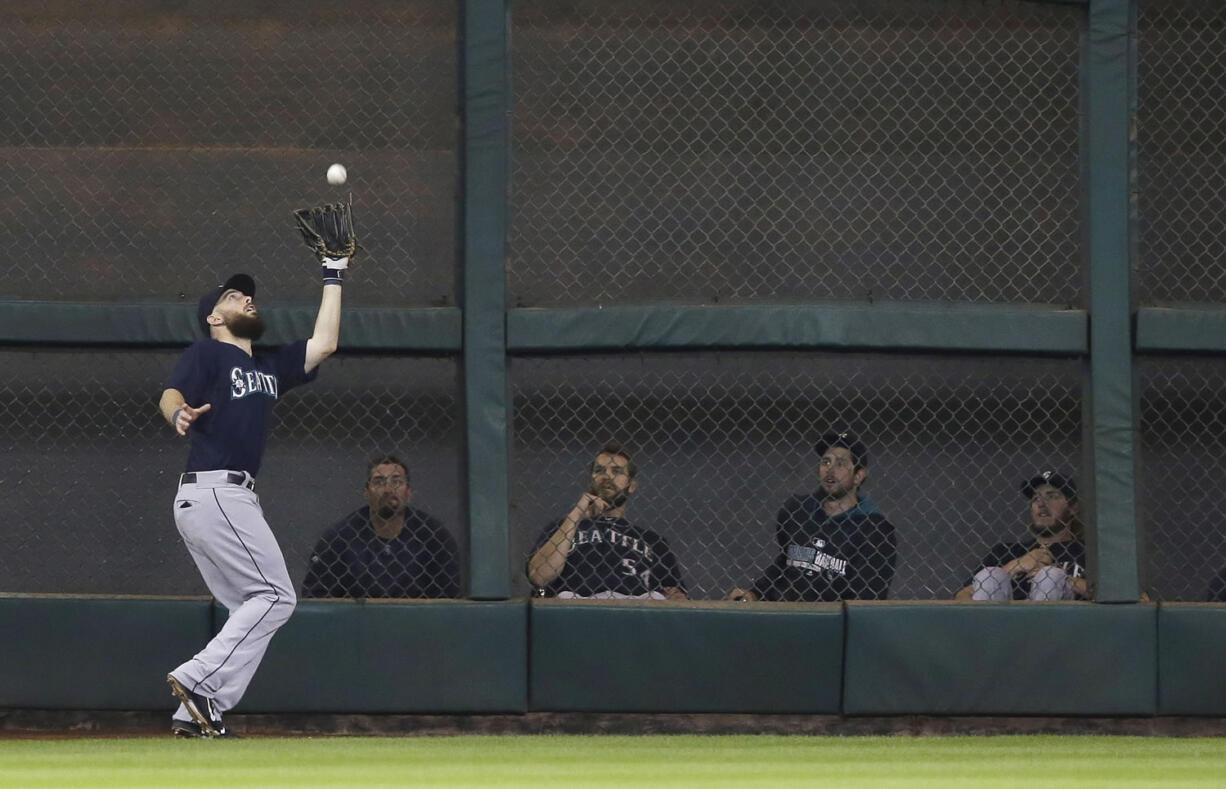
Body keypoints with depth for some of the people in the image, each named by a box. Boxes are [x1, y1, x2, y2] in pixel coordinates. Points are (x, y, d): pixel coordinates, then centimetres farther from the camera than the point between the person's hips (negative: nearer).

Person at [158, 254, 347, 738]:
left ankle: (195, 715, 0)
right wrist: (179, 413, -41)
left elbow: (324, 344, 22)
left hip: (234, 498, 9)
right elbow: (172, 394, -17)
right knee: (275, 597, -14)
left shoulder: (268, 368, 23)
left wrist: (333, 277, 25)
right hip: (214, 492, -9)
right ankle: (199, 682, -19)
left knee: (253, 609, 7)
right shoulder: (206, 355, 0)